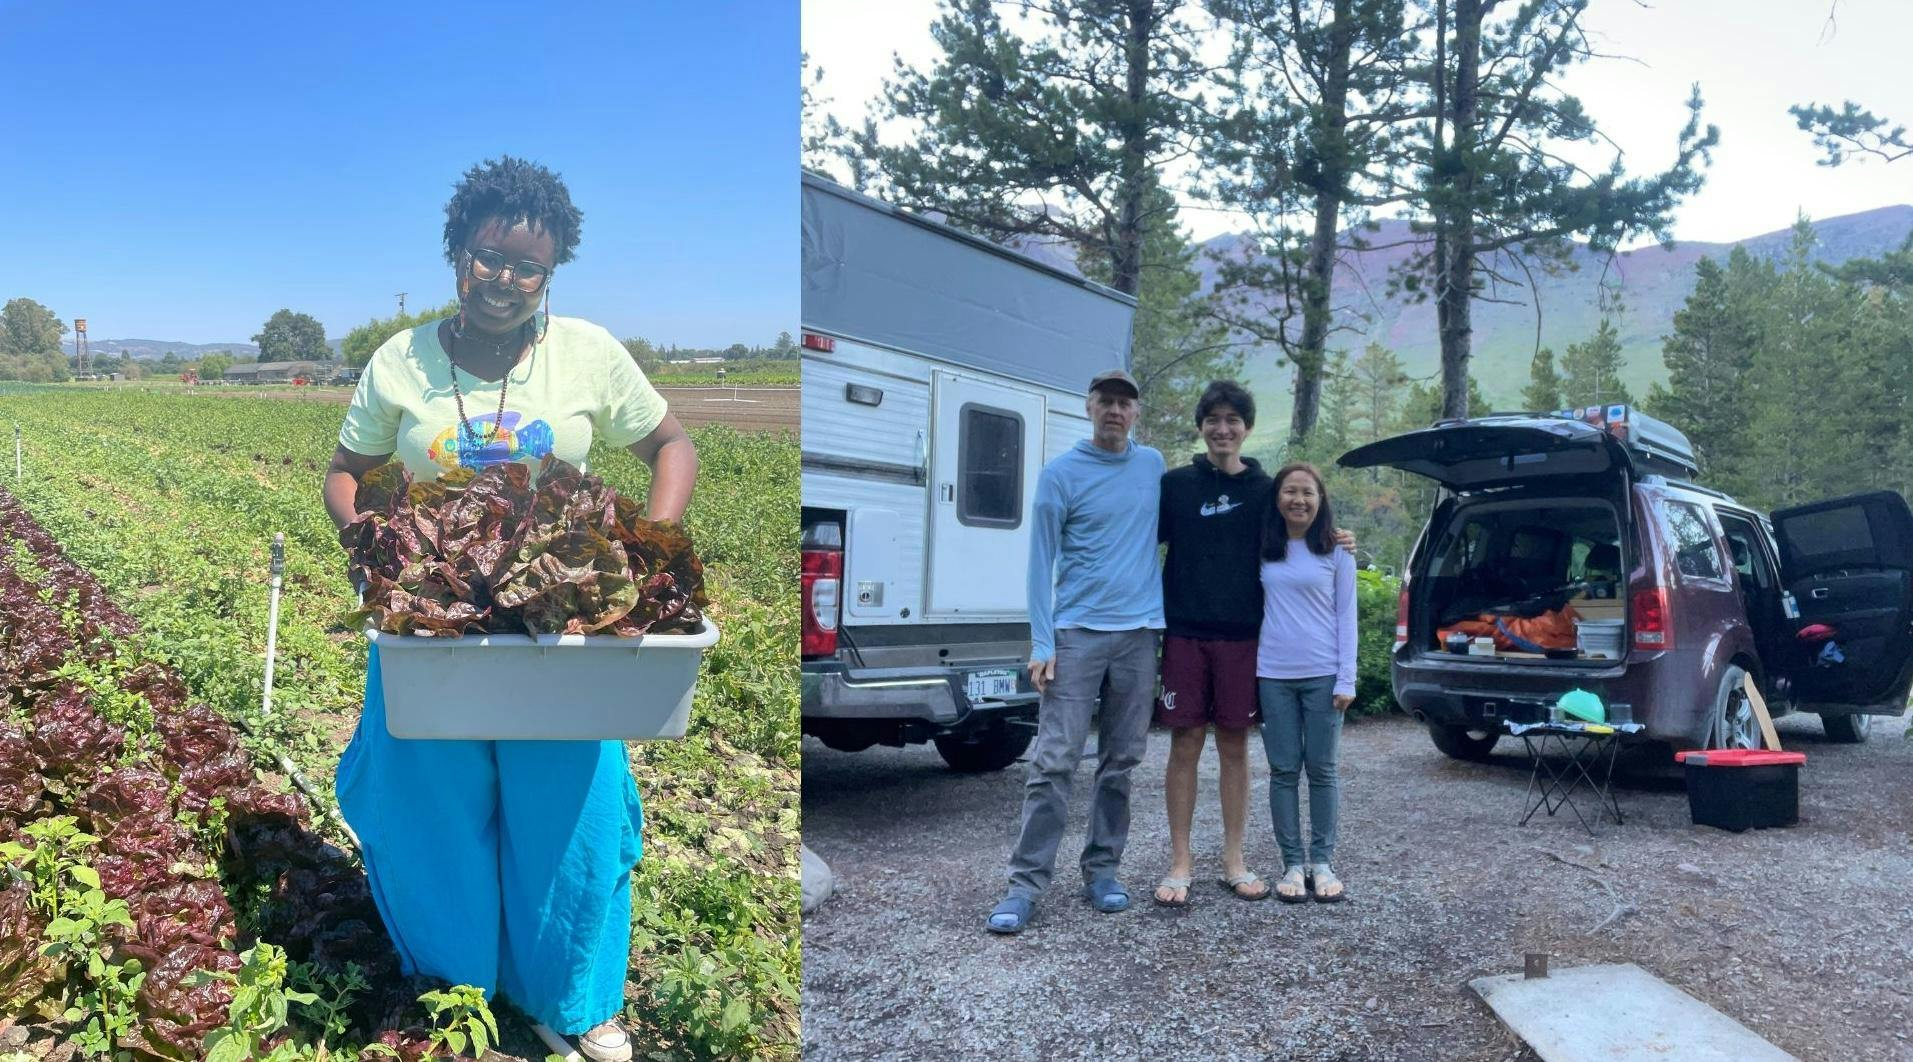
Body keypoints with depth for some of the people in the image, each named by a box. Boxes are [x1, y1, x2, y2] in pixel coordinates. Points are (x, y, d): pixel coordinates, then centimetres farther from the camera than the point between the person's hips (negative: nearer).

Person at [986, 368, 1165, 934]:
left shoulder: (1152, 465, 9)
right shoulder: (1061, 474, -2)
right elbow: (1041, 562, -4)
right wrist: (1041, 643, -11)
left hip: (1138, 633, 4)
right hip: (1077, 633, -4)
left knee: (1120, 761, 8)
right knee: (1054, 761, -7)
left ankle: (1102, 870, 19)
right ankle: (1027, 881, -3)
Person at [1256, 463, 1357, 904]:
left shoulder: (1337, 554, 2)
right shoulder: (1263, 552, 7)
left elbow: (1346, 617, 1)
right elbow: (1254, 609, 11)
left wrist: (1346, 680, -6)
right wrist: (1247, 673, 3)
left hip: (1323, 675, -2)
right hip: (1273, 675, 2)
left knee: (1321, 769, 5)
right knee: (1284, 770, 4)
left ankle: (1322, 861, 15)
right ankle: (1292, 863, 12)